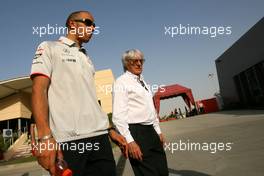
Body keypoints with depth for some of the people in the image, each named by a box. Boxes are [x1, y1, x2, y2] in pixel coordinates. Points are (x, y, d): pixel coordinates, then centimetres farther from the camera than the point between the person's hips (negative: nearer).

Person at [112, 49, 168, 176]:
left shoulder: (143, 82, 18)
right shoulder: (121, 82, -7)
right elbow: (118, 116, -16)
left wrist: (158, 131, 20)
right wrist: (130, 141, -22)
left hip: (151, 132, 8)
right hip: (135, 133, -8)